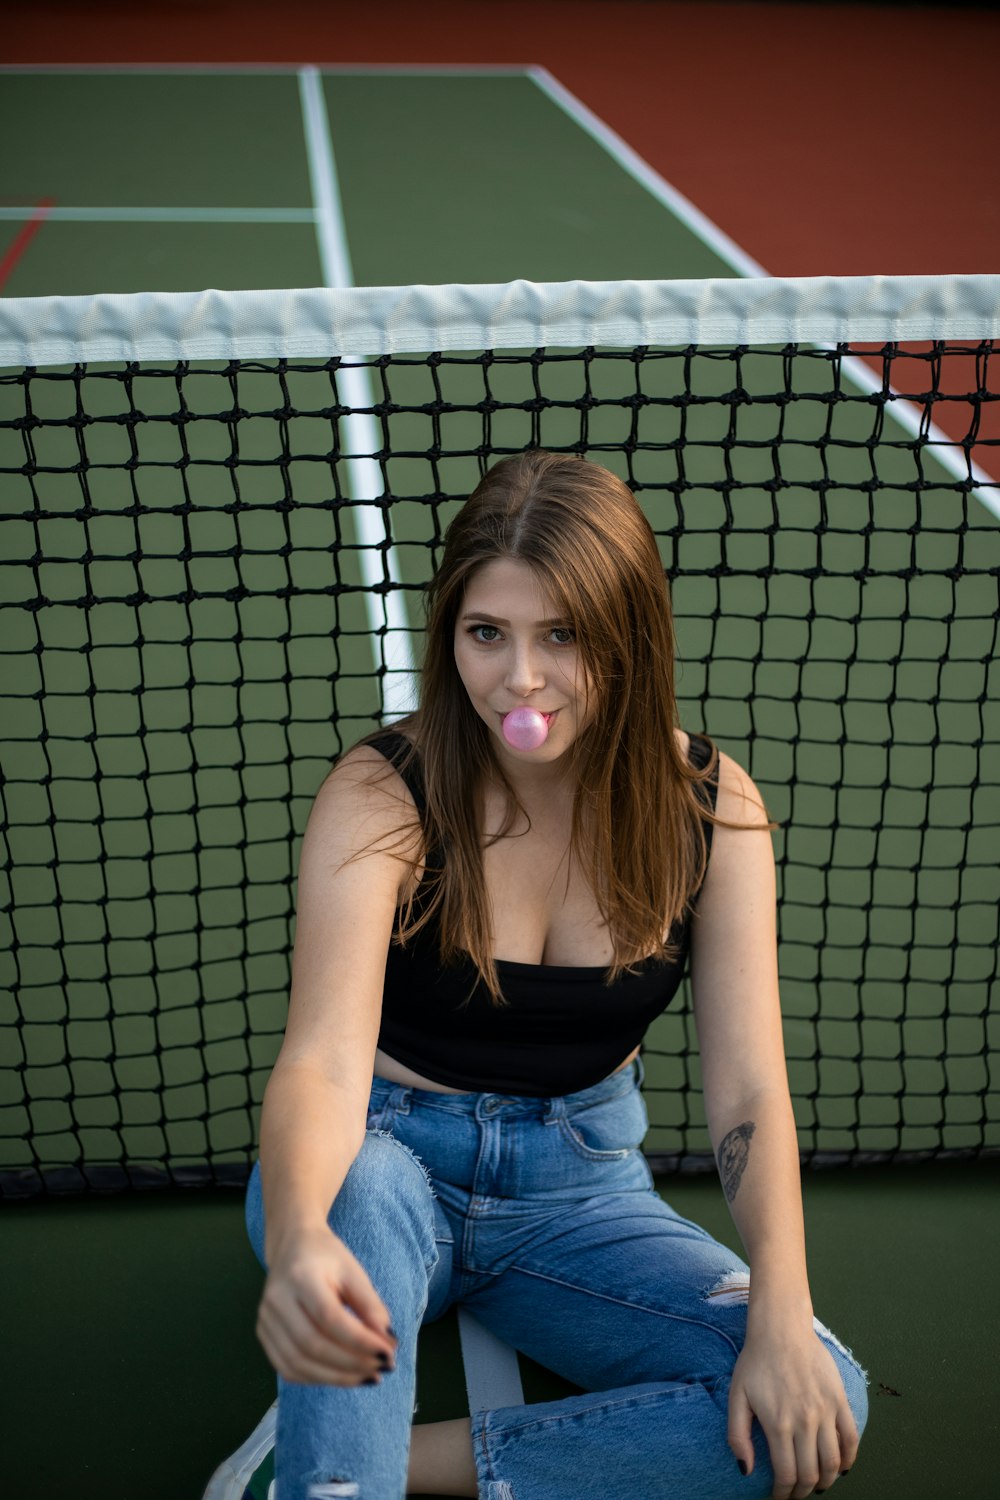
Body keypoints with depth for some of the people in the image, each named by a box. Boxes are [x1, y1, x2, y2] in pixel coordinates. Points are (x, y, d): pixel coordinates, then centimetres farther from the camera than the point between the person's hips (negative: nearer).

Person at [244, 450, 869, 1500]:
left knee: (815, 1405, -21)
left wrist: (781, 1310, -28)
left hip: (580, 1184, 4)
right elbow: (323, 1061, -29)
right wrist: (296, 1236, -52)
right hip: (394, 1158, -3)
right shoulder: (383, 796, -18)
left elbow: (747, 1087, -12)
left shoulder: (710, 807, -9)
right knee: (356, 1192, -40)